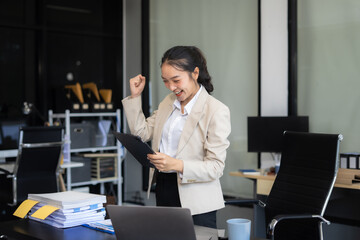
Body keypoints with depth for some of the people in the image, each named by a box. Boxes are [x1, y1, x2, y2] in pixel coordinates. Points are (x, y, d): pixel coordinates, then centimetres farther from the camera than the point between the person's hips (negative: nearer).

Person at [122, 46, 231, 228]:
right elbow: (142, 132, 11)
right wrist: (135, 96, 5)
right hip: (163, 191, 6)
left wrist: (177, 165, -30)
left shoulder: (216, 110, -14)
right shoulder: (168, 102, 10)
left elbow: (216, 167, -16)